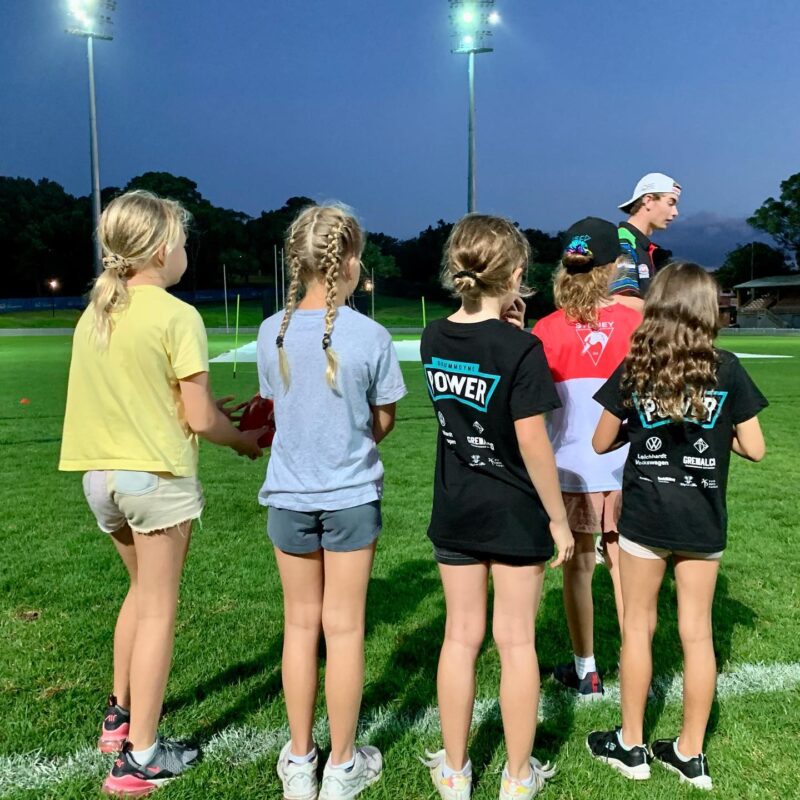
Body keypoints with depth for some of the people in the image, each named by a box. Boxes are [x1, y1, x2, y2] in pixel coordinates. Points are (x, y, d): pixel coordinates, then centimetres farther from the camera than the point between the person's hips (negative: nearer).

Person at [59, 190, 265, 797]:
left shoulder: (94, 313, 6)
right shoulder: (177, 316, -14)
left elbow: (133, 394, 8)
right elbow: (201, 419, -13)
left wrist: (221, 410, 13)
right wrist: (245, 441, 6)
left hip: (100, 474, 7)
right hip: (157, 476, -7)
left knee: (143, 591, 26)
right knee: (159, 609, 6)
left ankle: (120, 715, 37)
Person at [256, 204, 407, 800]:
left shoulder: (272, 333, -4)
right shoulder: (370, 336, -13)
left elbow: (277, 410, 5)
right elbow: (383, 422, -2)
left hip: (289, 496, 3)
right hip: (351, 495, -2)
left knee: (301, 625, 15)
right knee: (345, 628, 9)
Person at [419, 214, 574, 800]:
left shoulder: (434, 340, -2)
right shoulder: (522, 348, -18)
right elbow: (532, 442, -17)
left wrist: (503, 325, 10)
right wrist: (559, 519, -8)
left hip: (455, 511, 4)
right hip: (515, 513, -4)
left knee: (461, 636, 15)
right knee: (516, 641, 10)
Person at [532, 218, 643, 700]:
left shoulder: (548, 330, -7)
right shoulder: (635, 323, -5)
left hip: (572, 465, 0)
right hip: (626, 465, 1)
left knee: (579, 564, 12)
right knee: (625, 564, 13)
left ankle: (586, 671, 22)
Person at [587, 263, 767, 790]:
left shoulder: (634, 369, -6)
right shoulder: (727, 370, -6)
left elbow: (601, 443, 1)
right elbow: (754, 449, -2)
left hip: (645, 518, -1)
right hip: (704, 522, 1)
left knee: (638, 627, 12)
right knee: (698, 633, 11)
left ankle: (631, 745, 24)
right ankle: (691, 753, 24)